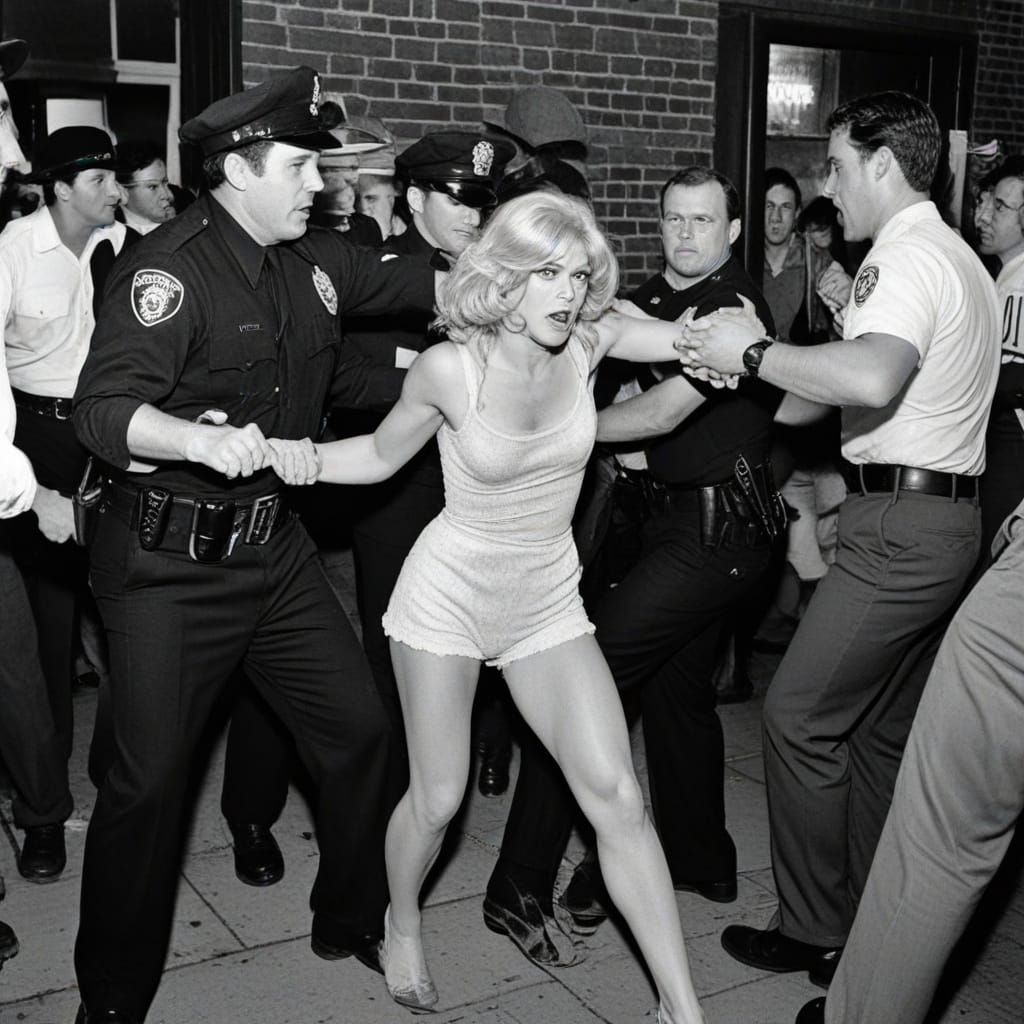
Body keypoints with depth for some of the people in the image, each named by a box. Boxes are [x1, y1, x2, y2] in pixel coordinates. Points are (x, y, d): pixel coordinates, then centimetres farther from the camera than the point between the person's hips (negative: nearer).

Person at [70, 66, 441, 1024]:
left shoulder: (312, 259, 4)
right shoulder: (171, 266, -18)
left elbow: (407, 282, 20)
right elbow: (104, 408, -28)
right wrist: (203, 440, -45)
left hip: (274, 547, 7)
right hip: (169, 560, -7)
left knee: (358, 729, 10)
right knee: (149, 776, -1)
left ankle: (353, 921, 33)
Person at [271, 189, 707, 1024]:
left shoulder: (587, 339, -8)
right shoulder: (451, 368, -17)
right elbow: (380, 457, -3)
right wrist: (269, 454, -14)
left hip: (549, 601, 3)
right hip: (451, 593, -3)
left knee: (617, 797, -5)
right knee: (438, 797, 4)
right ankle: (402, 926, 38)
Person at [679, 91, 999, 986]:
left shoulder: (908, 258, -14)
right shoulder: (953, 256, 20)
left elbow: (870, 379, -33)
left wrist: (754, 352, -22)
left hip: (900, 526, -10)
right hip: (944, 518, 10)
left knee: (800, 719, -3)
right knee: (883, 736, 15)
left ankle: (815, 932, 9)